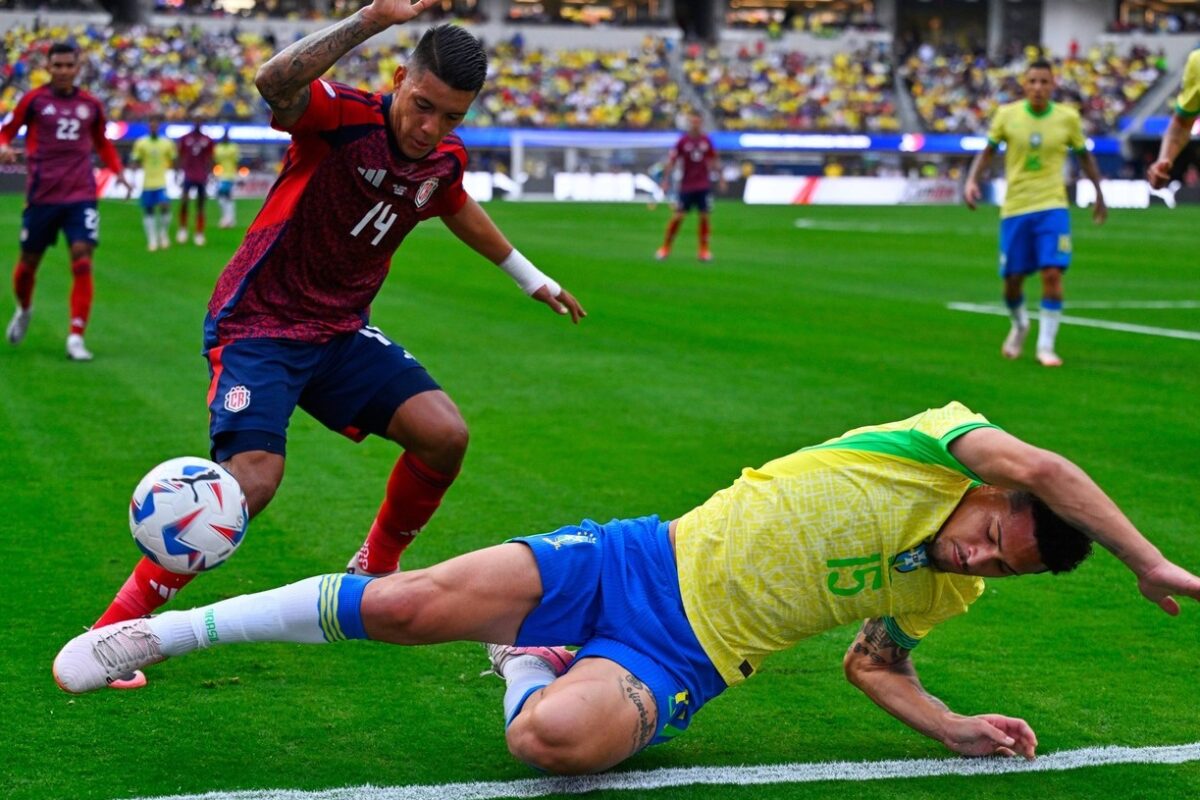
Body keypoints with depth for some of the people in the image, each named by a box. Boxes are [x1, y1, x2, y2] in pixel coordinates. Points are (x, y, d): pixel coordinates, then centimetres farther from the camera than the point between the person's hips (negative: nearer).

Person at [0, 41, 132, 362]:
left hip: (81, 196, 1)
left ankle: (76, 337, -11)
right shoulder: (33, 100, 0)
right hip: (42, 195, -1)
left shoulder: (90, 104, 7)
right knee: (29, 261, 10)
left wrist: (118, 170, 9)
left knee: (82, 262, -13)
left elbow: (102, 143, 22)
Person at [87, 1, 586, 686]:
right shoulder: (343, 117, -20)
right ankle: (110, 631, -13)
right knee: (253, 479, -24)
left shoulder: (446, 161, 1)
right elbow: (276, 83, -44)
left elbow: (459, 209, 26)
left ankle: (375, 572, 17)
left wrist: (531, 277, 36)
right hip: (257, 323, -7)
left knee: (445, 433, -10)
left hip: (341, 333, 7)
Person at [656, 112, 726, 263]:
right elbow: (672, 161, -2)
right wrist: (666, 181, -7)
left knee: (704, 216, -1)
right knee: (678, 216, -2)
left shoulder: (706, 141, 3)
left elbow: (713, 161, 14)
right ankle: (666, 247, 11)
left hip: (704, 186, 2)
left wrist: (721, 178, 13)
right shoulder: (683, 141, -4)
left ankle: (704, 250, 8)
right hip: (686, 186, -2)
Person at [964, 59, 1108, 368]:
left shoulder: (1067, 118, -2)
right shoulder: (1007, 114, -3)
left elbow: (1084, 156, 13)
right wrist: (972, 180, -5)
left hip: (1052, 207, -1)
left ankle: (1046, 346, -3)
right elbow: (988, 151, 10)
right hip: (1014, 208, 1)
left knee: (1052, 274, -14)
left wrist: (1099, 195, 17)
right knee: (1012, 280, 5)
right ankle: (1019, 325, 37)